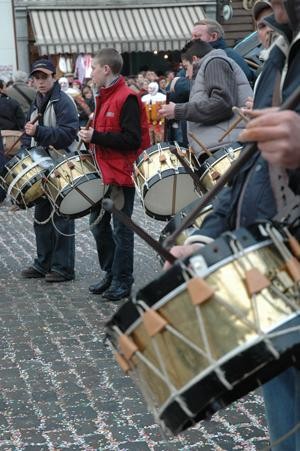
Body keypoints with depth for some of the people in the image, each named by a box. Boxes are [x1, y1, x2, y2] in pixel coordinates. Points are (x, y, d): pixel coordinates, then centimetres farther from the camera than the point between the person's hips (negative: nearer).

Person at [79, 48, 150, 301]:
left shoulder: (127, 98, -15)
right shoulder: (104, 97, 14)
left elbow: (132, 140, -22)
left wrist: (96, 137, -21)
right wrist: (90, 137, 6)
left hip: (121, 174, -9)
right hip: (104, 172, 9)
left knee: (122, 229, 0)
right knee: (98, 223, 15)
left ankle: (123, 282, 10)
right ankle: (111, 273, 27)